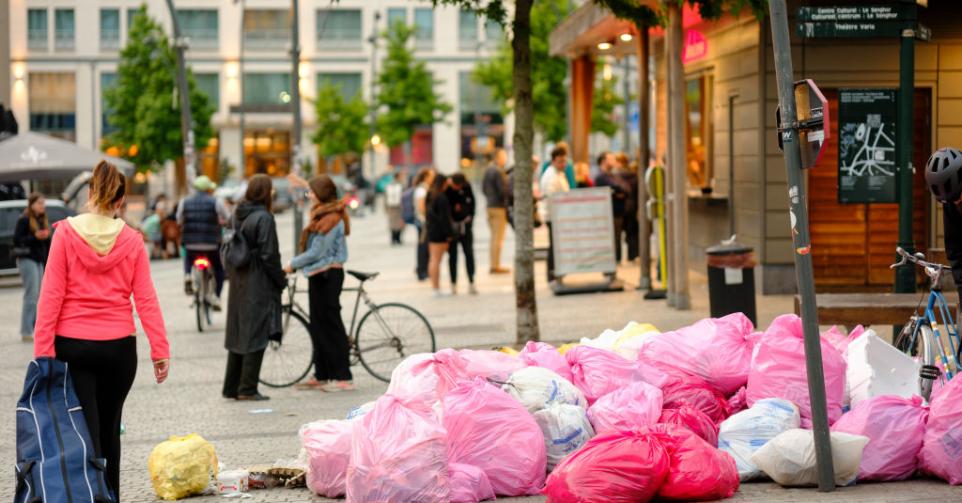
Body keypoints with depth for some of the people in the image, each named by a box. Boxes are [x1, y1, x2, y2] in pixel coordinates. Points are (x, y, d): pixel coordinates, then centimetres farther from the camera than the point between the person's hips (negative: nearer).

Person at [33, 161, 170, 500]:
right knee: (109, 429, 17)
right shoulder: (131, 240, -2)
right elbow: (146, 300, -4)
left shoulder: (65, 233, -6)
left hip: (72, 345, -2)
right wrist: (161, 351, -2)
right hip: (118, 346, 2)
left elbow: (51, 295, -8)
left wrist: (43, 350, -7)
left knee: (84, 431, -1)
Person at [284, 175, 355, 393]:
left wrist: (292, 265, -9)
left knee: (331, 325, -6)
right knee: (318, 326, 12)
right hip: (320, 275, 10)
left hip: (327, 275, -10)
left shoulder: (331, 219, -18)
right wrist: (297, 264, 7)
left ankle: (343, 377, -2)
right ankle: (321, 376, 18)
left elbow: (317, 252, -19)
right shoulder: (324, 215, 14)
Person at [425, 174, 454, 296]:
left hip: (430, 230, 9)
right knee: (436, 260, -8)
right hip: (440, 232, -9)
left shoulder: (429, 196, 10)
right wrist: (449, 233, -13)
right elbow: (444, 217, -17)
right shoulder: (441, 198, -16)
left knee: (432, 259, 12)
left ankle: (434, 286, 16)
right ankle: (437, 288, -8)